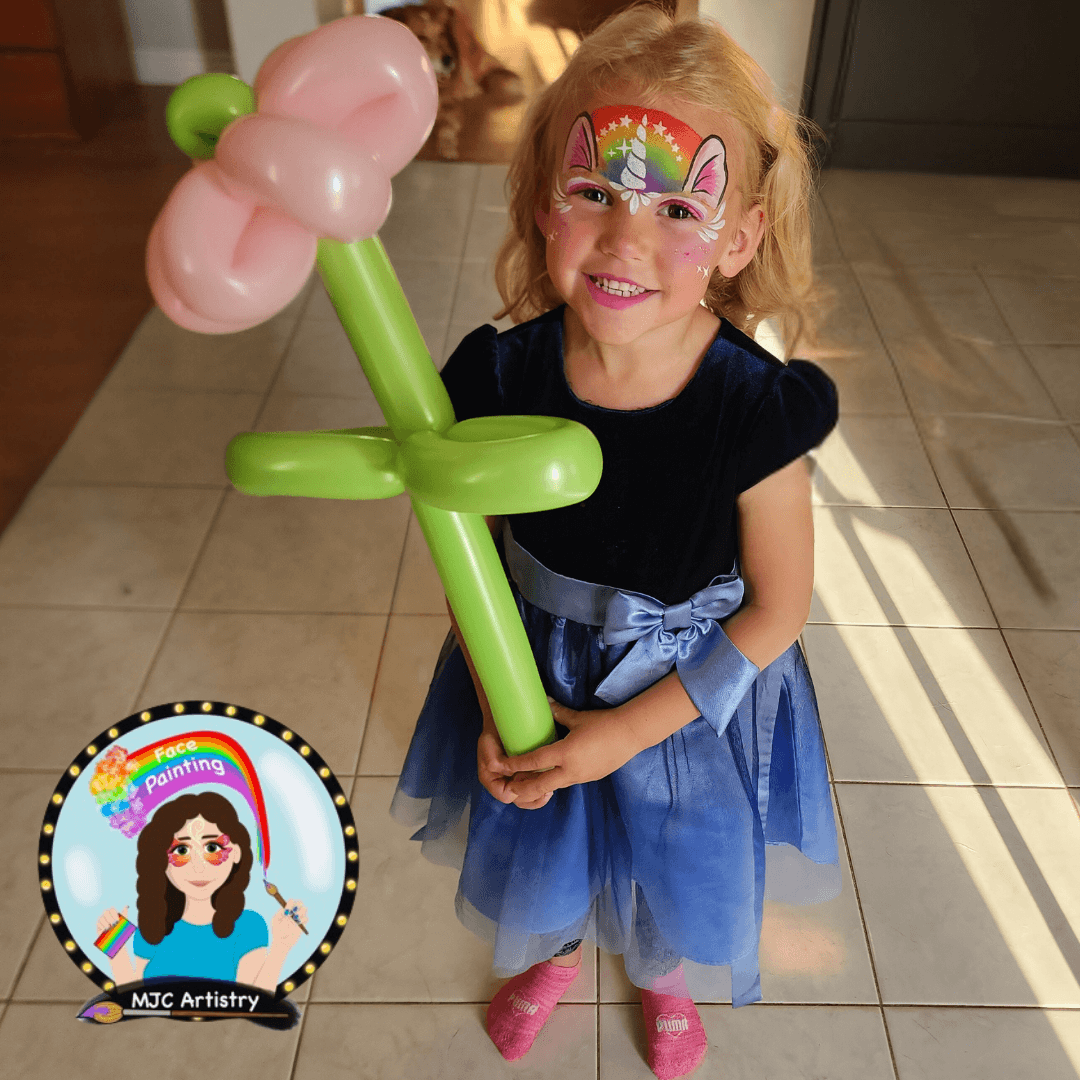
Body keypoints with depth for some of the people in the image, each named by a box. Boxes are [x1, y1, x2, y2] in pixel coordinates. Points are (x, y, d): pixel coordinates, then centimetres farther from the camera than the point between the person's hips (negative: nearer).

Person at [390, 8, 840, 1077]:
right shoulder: (502, 376, -23)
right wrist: (496, 705, -16)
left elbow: (776, 606, -17)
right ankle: (552, 951, 67)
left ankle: (665, 976, 65)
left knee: (677, 868, 26)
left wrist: (630, 729, -18)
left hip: (693, 692, -1)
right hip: (534, 673, 2)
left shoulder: (759, 409, -29)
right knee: (539, 845, 28)